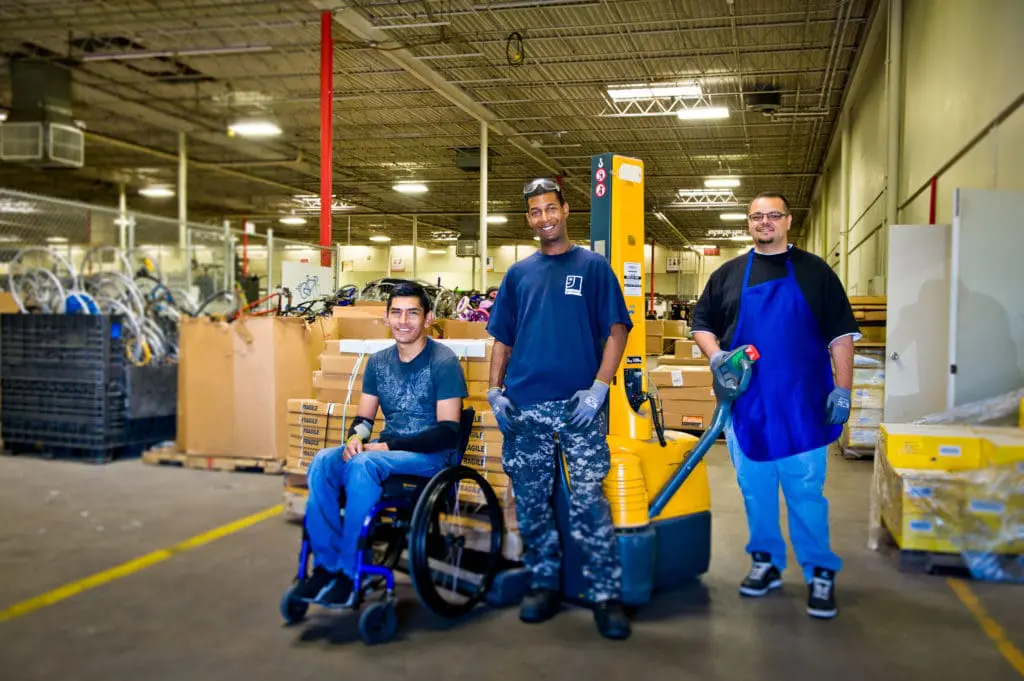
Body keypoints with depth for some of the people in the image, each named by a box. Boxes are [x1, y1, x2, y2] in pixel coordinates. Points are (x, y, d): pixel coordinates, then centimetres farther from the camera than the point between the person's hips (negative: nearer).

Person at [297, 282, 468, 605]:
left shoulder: (443, 361, -9)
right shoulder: (378, 361, 9)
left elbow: (448, 431, -14)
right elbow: (363, 417, 13)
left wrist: (389, 446, -20)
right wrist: (355, 437, -12)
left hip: (432, 455, -6)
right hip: (386, 449, 6)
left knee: (362, 465, -33)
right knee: (323, 462, -21)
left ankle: (350, 571, -20)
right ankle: (326, 563, -13)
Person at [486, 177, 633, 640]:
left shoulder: (593, 266, 5)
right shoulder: (518, 274, 14)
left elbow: (617, 329, 0)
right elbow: (502, 338, 16)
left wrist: (598, 387, -11)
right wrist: (495, 391, 3)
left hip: (579, 405, -3)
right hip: (524, 406, 4)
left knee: (588, 502, -6)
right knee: (531, 503, 9)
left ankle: (607, 595, 5)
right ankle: (543, 584, 24)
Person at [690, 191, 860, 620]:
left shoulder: (815, 272, 4)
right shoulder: (728, 275, 9)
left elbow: (841, 334, 2)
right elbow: (701, 325, 14)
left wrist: (842, 390, -5)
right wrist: (715, 356, -6)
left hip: (802, 404, -2)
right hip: (745, 404, 3)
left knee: (806, 490, 0)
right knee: (755, 489, 11)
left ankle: (821, 573, 13)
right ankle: (766, 562, 26)